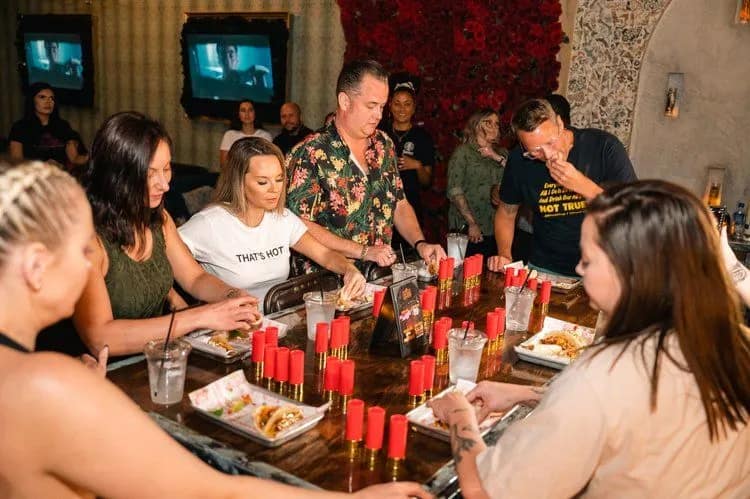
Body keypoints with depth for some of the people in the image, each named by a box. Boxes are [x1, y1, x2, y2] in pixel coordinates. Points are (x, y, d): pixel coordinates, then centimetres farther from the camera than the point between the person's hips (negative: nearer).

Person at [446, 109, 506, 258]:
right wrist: (472, 223, -14)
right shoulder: (463, 152, 0)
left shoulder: (502, 153, 16)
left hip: (496, 230, 5)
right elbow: (454, 191, -9)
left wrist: (497, 158, -6)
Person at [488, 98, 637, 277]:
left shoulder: (605, 146, -11)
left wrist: (583, 185, -22)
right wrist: (504, 255, -4)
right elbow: (506, 212, 12)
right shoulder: (518, 160, -2)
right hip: (543, 269, 2)